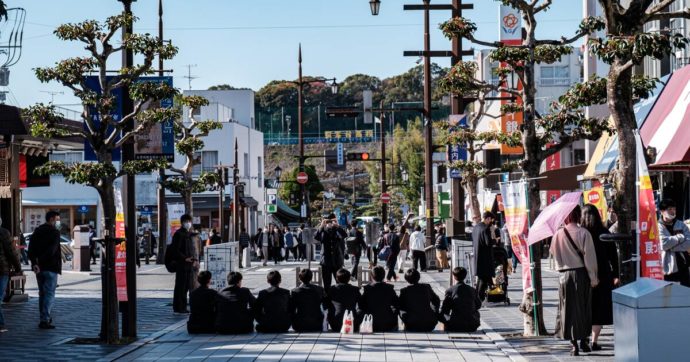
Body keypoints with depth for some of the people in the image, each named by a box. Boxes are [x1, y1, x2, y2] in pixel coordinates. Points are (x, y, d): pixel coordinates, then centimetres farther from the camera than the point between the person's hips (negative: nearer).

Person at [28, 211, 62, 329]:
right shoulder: (54, 232, -9)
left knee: (42, 293, 18)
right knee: (49, 294, -5)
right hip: (51, 267, -7)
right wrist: (40, 260, -15)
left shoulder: (37, 231, 12)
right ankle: (45, 320, -13)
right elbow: (52, 249, -21)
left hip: (39, 267, 7)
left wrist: (34, 262, -8)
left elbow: (31, 249, 1)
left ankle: (45, 318, 26)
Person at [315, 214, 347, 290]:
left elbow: (345, 235, -18)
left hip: (337, 262, -1)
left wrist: (337, 226, -27)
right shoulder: (323, 231, 4)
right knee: (326, 284, 7)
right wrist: (322, 226, -25)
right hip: (326, 262, 1)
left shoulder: (338, 231, 2)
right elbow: (316, 237, -15)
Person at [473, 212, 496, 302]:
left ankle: (477, 295, 23)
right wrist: (495, 240, -3)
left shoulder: (475, 227, 8)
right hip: (485, 257, -8)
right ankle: (480, 297, 2)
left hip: (477, 255, 8)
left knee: (480, 276, 18)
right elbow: (489, 242, -23)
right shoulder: (486, 228, -18)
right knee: (485, 277, 1)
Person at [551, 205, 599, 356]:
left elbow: (553, 253, 7)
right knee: (584, 308, 14)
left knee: (569, 308, 7)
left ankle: (574, 344, 4)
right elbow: (589, 257, -9)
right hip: (582, 274, -1)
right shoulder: (584, 233, -10)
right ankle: (583, 341, 22)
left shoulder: (558, 234, -4)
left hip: (565, 275, 1)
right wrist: (593, 277, -4)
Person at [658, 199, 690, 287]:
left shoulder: (681, 225, 8)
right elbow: (663, 244, -20)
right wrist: (680, 237, -10)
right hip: (667, 268, -4)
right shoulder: (658, 227, -4)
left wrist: (671, 246, -15)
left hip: (683, 266, 4)